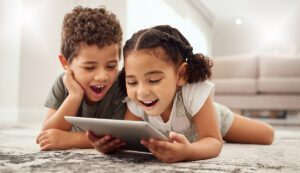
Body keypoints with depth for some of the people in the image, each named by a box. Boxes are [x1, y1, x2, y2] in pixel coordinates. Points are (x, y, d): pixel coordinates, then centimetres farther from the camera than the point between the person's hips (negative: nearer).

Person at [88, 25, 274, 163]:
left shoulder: (194, 92, -49)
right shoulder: (135, 103, -37)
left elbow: (214, 141, -48)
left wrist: (189, 152, -72)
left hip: (214, 121, -3)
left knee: (267, 135, 7)